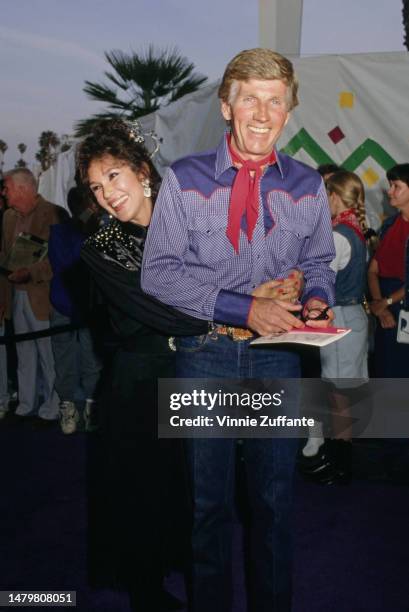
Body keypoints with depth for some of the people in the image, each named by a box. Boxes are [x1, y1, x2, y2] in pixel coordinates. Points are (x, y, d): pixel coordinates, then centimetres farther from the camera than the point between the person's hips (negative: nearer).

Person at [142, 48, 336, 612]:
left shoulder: (308, 186, 5)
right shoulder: (184, 179, -3)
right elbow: (158, 273, -9)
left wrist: (315, 300, -7)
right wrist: (243, 307, -18)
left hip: (278, 357, 2)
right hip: (205, 354, -2)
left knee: (275, 498, 14)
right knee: (209, 500, 10)